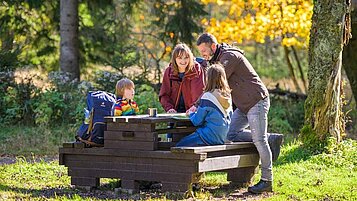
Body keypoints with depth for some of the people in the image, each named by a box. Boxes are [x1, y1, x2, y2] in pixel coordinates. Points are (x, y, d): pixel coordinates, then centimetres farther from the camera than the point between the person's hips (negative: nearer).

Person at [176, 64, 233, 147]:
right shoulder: (228, 96, 5)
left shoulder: (207, 97, -16)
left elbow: (197, 121, -10)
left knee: (179, 145, 1)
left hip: (210, 137, -8)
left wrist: (191, 113, 14)